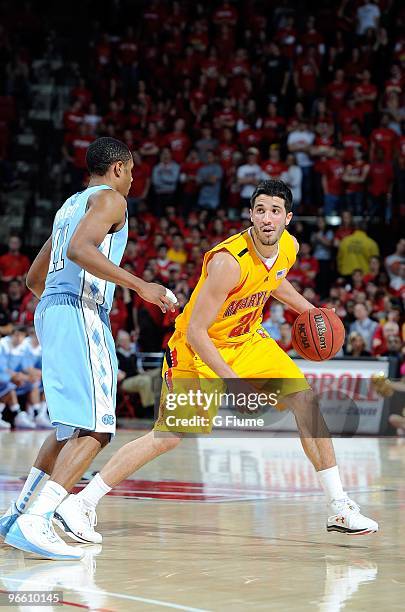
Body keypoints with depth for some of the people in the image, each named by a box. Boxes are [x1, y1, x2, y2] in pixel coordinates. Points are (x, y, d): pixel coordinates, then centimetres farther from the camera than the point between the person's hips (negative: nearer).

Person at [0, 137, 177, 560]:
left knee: (72, 427, 21)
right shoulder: (109, 199, 0)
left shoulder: (70, 205, 26)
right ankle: (34, 524, -30)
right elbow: (79, 250, -20)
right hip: (80, 314, -10)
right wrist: (139, 285, -20)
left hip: (50, 310, 10)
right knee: (95, 429, -17)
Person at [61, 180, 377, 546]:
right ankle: (81, 503, -6)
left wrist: (307, 309, 16)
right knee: (169, 436, -14)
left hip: (247, 340, 7)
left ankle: (340, 509, 4)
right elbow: (194, 331, -31)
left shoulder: (289, 248, -8)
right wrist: (231, 379, -34)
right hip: (198, 350, -7)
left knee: (306, 399, -3)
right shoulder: (229, 261, -32)